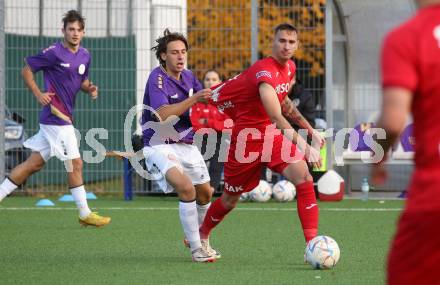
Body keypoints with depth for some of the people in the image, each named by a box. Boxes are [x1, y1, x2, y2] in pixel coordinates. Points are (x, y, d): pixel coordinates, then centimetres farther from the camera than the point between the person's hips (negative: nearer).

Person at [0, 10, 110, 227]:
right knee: (75, 164, -4)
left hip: (64, 118, 8)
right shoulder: (54, 52, -12)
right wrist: (38, 94, -13)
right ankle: (85, 214, 4)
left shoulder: (84, 56, 11)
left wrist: (90, 88, 3)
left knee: (34, 164, 10)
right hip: (56, 117, -8)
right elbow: (26, 70, -4)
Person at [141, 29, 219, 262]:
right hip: (159, 145, -8)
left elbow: (206, 101, 18)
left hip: (186, 144, 8)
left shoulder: (188, 76, 5)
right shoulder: (157, 78, -17)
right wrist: (193, 99, -36)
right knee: (186, 188, -27)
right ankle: (196, 249, -20)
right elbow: (162, 114, -31)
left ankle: (199, 239, 40)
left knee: (205, 193, 14)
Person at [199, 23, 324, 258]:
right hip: (246, 139, -6)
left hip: (272, 137, 6)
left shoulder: (289, 68, 2)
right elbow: (276, 119, -38)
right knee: (231, 199, 9)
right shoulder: (264, 72, -27)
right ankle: (201, 236, 38)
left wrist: (309, 129, 16)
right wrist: (304, 147, -45)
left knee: (304, 177, -18)